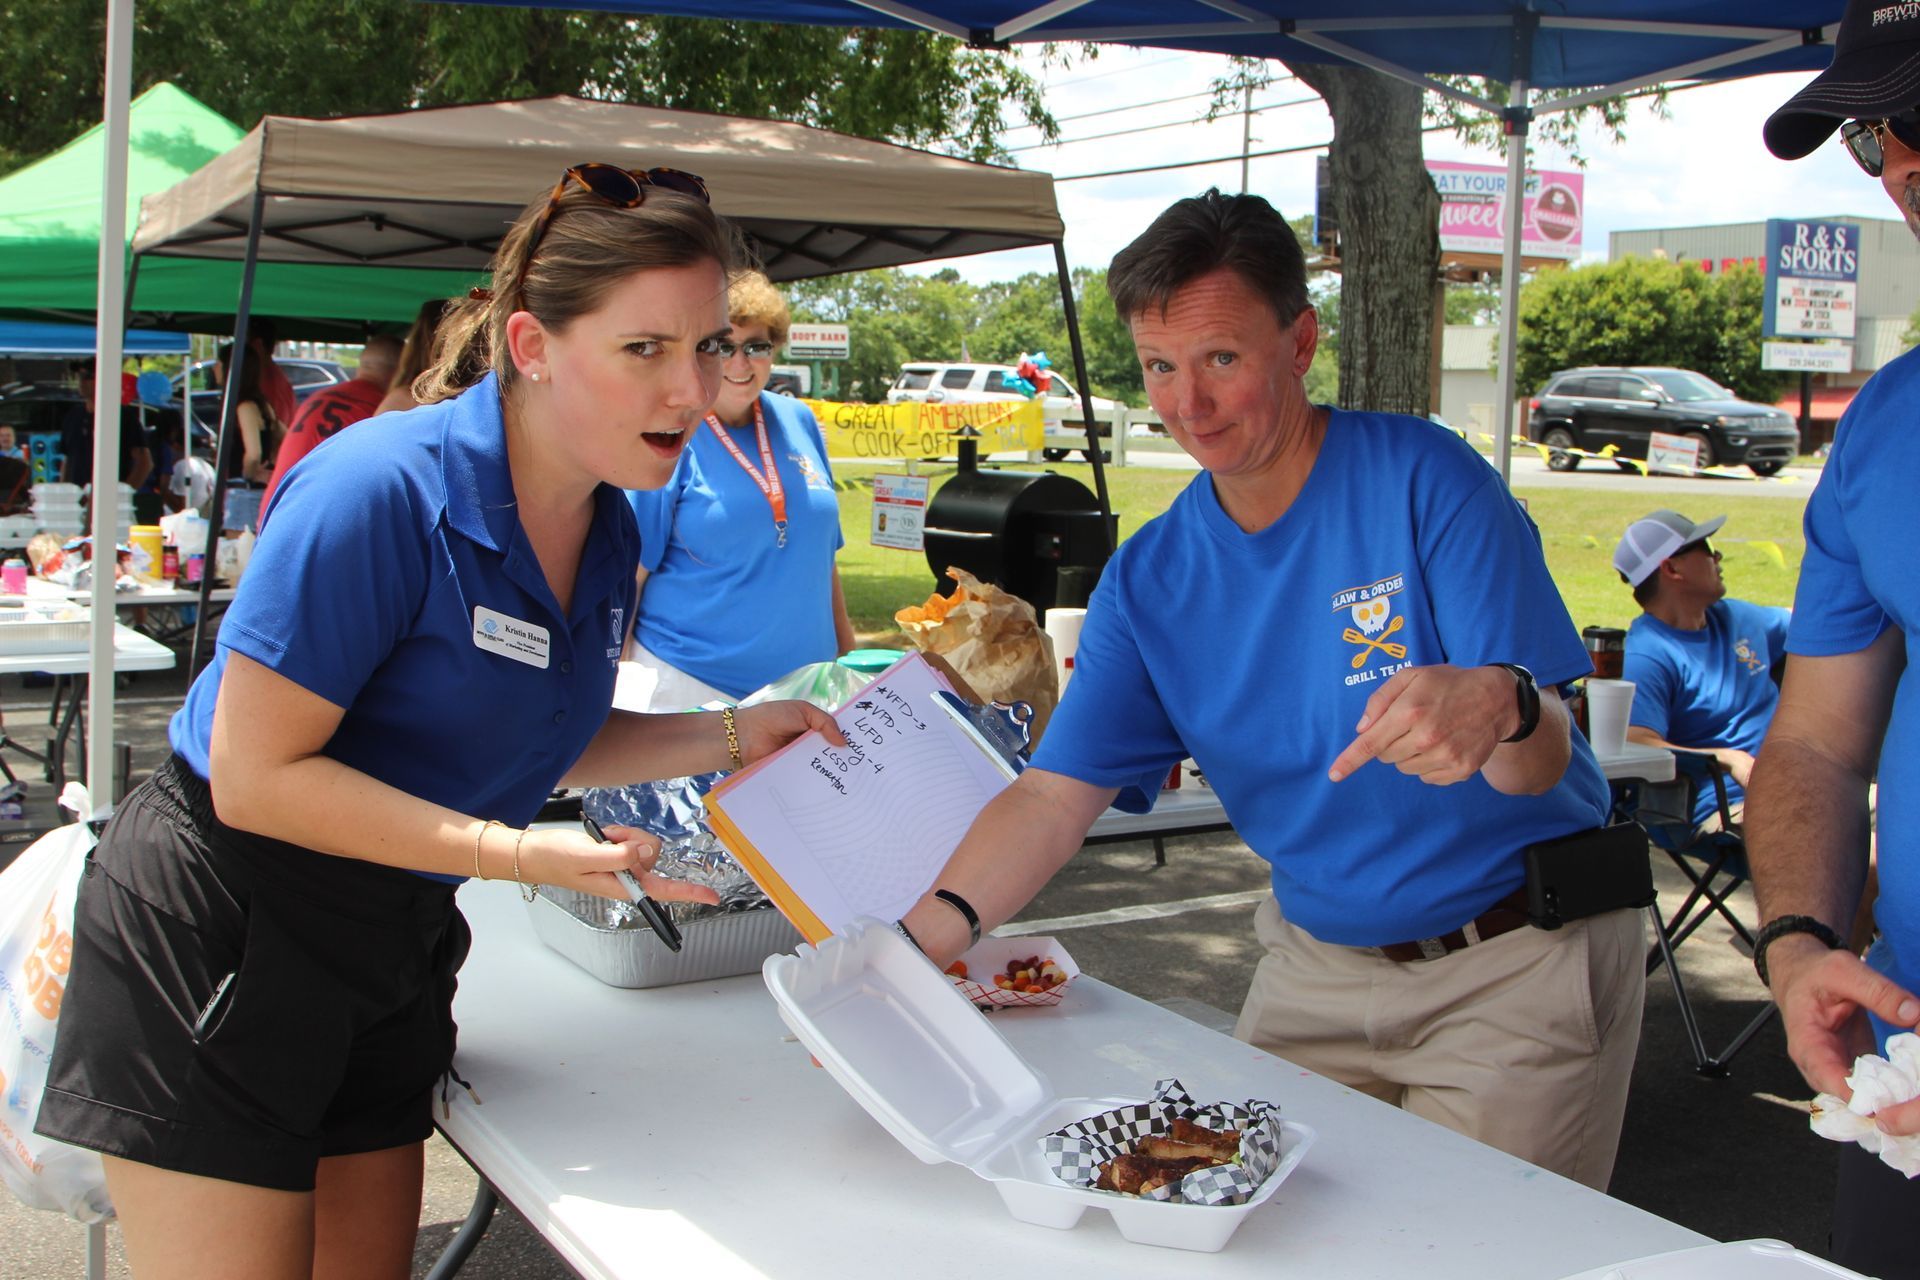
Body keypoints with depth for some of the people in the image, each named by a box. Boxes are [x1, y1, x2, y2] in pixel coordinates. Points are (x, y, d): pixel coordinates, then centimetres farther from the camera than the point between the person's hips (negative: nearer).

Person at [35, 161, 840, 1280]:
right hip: (217, 945, -7)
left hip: (392, 945, 8)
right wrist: (510, 851, -30)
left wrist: (729, 739, 0)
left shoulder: (609, 530, 0)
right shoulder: (381, 492, -25)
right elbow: (255, 776, -23)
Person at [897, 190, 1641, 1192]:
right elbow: (1055, 796, -7)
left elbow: (1544, 761, -21)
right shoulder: (1149, 581, -1)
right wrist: (921, 939, -24)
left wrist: (1498, 706, -45)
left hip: (1518, 955, -4)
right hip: (1318, 966, 4)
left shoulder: (1426, 483, -16)